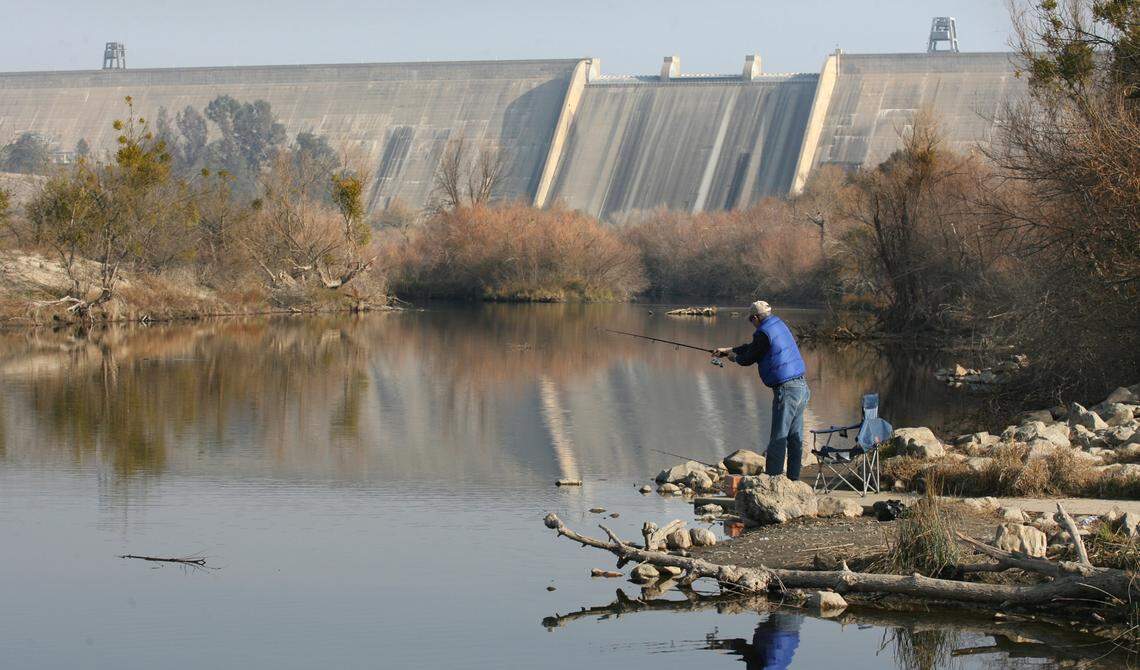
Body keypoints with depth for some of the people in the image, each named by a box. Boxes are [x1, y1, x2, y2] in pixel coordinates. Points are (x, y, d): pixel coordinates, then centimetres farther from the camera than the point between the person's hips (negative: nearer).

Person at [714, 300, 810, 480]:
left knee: (778, 439, -6)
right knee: (795, 438, 12)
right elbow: (753, 347, 28)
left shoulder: (764, 333, -12)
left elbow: (748, 359, -2)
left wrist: (734, 357, 20)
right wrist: (728, 350, 34)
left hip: (786, 389, -9)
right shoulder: (779, 324, 16)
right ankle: (793, 479, 16)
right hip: (802, 386, 9)